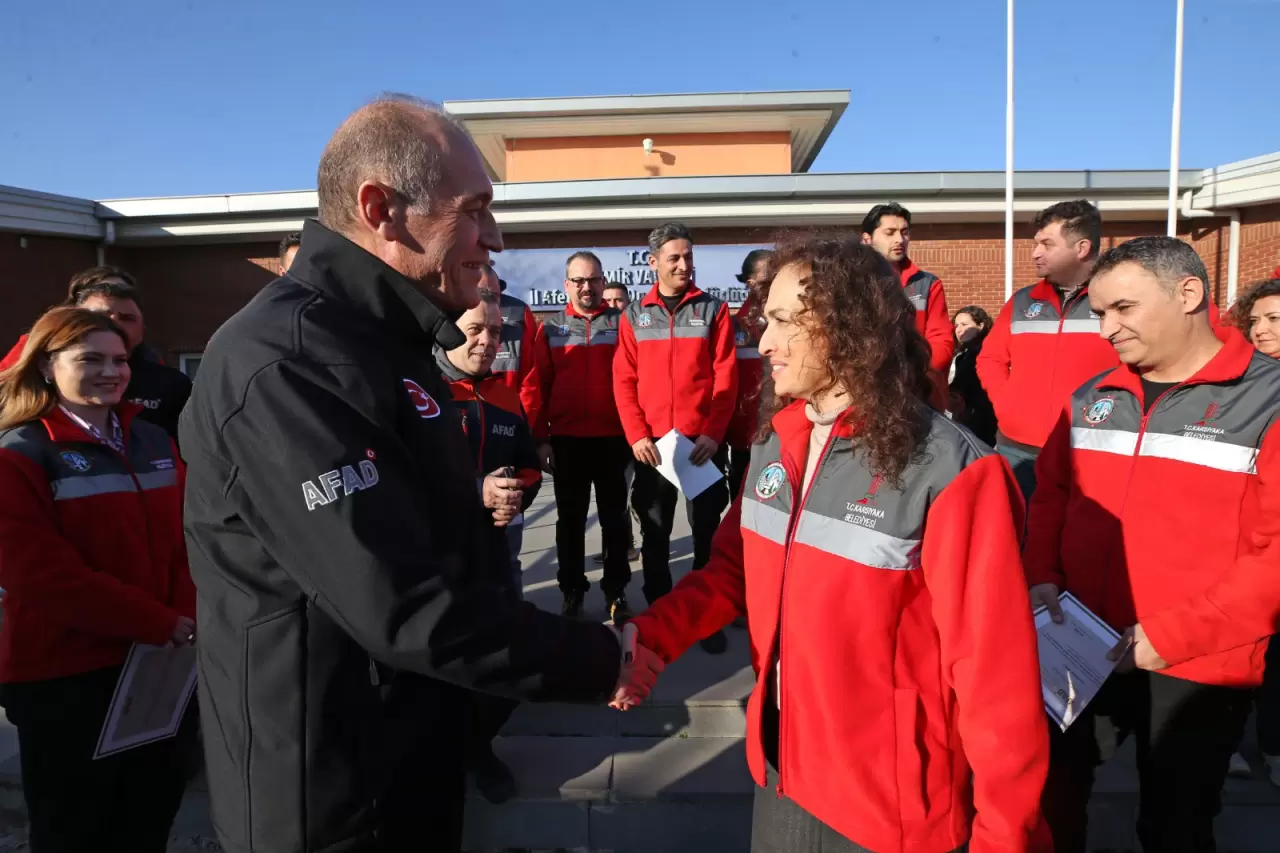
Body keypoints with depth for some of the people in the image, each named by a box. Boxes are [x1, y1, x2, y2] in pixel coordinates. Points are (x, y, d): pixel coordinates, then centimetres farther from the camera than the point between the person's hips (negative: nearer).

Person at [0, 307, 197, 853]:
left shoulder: (154, 443, 8)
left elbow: (186, 540, 7)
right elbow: (45, 577, -18)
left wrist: (189, 617, -10)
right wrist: (164, 624, -19)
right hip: (64, 676, -5)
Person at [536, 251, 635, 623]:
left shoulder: (620, 323, 3)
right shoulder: (551, 328, 5)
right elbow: (539, 385, 2)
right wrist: (542, 437, -3)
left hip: (612, 439, -1)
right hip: (567, 440, 1)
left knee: (614, 517, 9)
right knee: (570, 520, 10)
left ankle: (616, 591, 20)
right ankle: (572, 591, 22)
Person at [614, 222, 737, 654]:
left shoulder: (713, 309, 3)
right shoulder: (635, 315, 6)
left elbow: (725, 376, -2)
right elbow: (624, 380, 2)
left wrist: (713, 432, -12)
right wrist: (636, 435, -9)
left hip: (703, 440, -1)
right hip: (652, 443, 2)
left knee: (707, 530, 5)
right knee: (655, 532, 9)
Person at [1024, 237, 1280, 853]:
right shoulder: (1089, 398, 5)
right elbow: (1050, 496, 12)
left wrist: (1173, 636, -19)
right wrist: (1042, 577, -4)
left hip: (1197, 673, -4)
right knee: (1049, 798, 19)